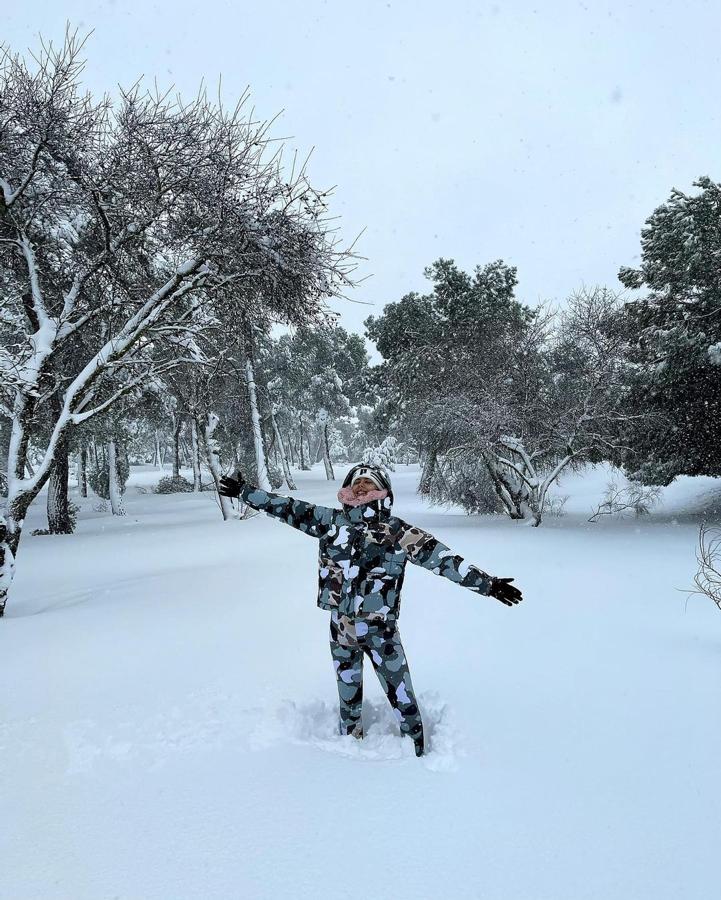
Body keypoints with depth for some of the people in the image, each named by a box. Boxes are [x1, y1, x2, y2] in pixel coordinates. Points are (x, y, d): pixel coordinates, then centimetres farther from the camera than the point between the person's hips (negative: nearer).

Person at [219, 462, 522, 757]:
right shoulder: (332, 520, -2)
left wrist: (488, 584, -19)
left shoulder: (398, 531, -10)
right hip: (341, 629, 3)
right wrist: (244, 491, 5)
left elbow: (441, 558, -14)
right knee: (347, 693, 21)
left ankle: (418, 750, 27)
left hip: (381, 630, -3)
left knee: (401, 695, 4)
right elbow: (288, 508, 3)